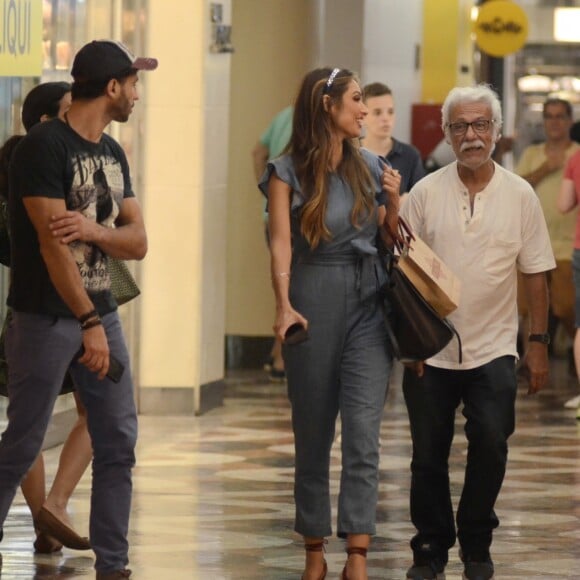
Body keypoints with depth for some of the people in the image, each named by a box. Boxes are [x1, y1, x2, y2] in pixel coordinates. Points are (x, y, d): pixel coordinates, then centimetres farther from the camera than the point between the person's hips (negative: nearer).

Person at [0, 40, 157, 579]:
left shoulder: (112, 152, 12)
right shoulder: (45, 146, -13)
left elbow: (138, 242, 6)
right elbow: (52, 242, -18)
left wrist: (94, 230, -15)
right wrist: (88, 323, -20)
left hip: (101, 312, 8)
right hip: (47, 317, -8)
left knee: (118, 442, 5)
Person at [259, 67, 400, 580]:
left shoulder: (371, 168, 11)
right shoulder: (288, 172, 1)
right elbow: (281, 243, -9)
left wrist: (394, 201, -1)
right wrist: (283, 305, -23)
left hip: (368, 304, 2)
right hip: (313, 302, -2)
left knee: (363, 432, -9)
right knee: (312, 434, 7)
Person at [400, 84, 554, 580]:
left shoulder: (520, 195, 1)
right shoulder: (426, 193, 0)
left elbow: (536, 275, 5)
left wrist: (539, 343, 1)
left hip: (493, 351, 0)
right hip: (430, 352, 0)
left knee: (490, 443, -10)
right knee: (429, 454, 5)